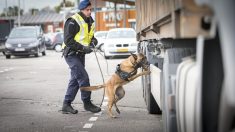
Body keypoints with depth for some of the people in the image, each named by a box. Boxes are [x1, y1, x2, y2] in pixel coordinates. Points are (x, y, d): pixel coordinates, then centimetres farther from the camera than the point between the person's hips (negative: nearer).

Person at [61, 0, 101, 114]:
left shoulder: (89, 22, 9)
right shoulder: (73, 22, -18)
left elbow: (90, 36, 20)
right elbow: (68, 40, -21)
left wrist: (93, 40, -3)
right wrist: (83, 47, -25)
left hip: (80, 54, 9)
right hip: (71, 54, -9)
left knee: (75, 79, 10)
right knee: (83, 78, -13)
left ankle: (66, 105, 17)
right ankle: (87, 103, -1)